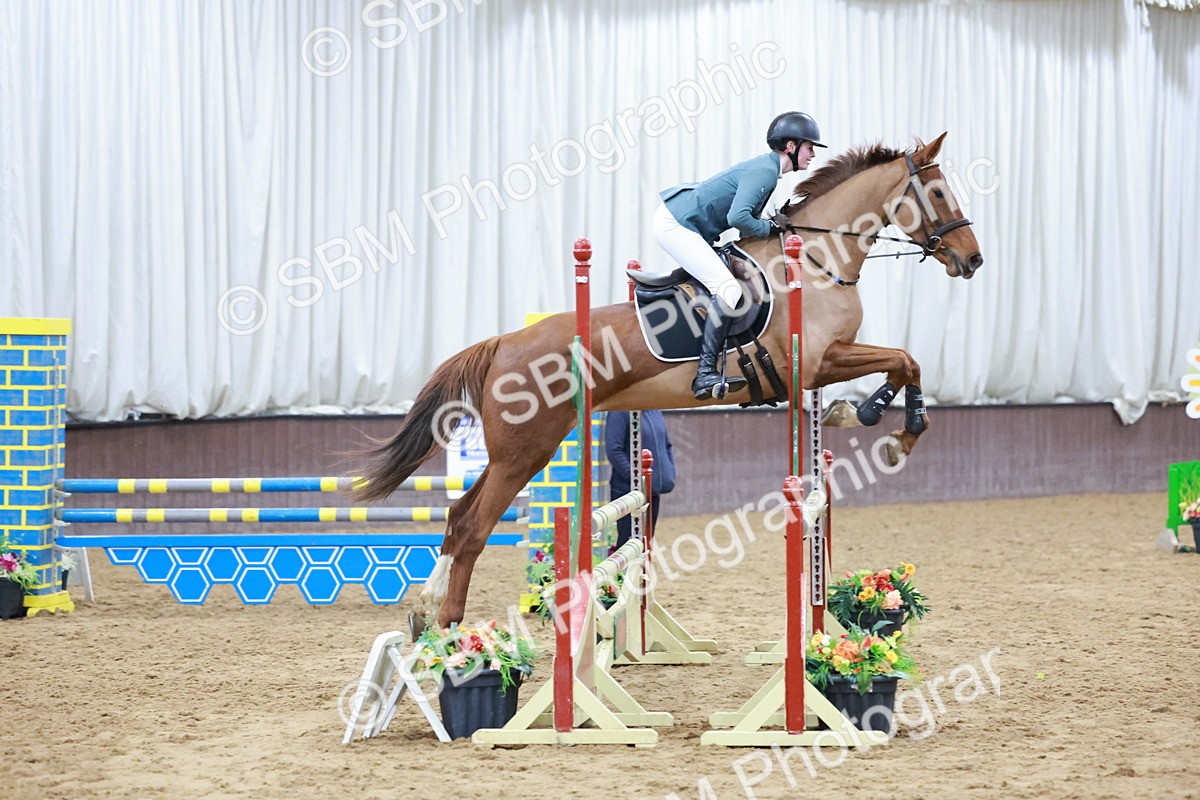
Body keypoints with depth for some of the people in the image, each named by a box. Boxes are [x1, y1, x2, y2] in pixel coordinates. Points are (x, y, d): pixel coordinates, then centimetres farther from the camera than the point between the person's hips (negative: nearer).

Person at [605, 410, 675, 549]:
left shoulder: (655, 411, 12)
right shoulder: (620, 412, -12)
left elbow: (667, 445, 21)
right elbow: (614, 450, -19)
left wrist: (669, 476, 7)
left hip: (653, 491, 7)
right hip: (627, 490, -7)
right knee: (627, 543, -5)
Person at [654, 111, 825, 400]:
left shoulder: (766, 168, 13)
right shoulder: (764, 172, -18)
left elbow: (738, 215, 15)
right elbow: (738, 217, -29)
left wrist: (776, 221, 3)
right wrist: (770, 227, -13)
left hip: (677, 220, 11)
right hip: (675, 225, -11)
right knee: (728, 291, -20)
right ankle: (706, 375, -20)